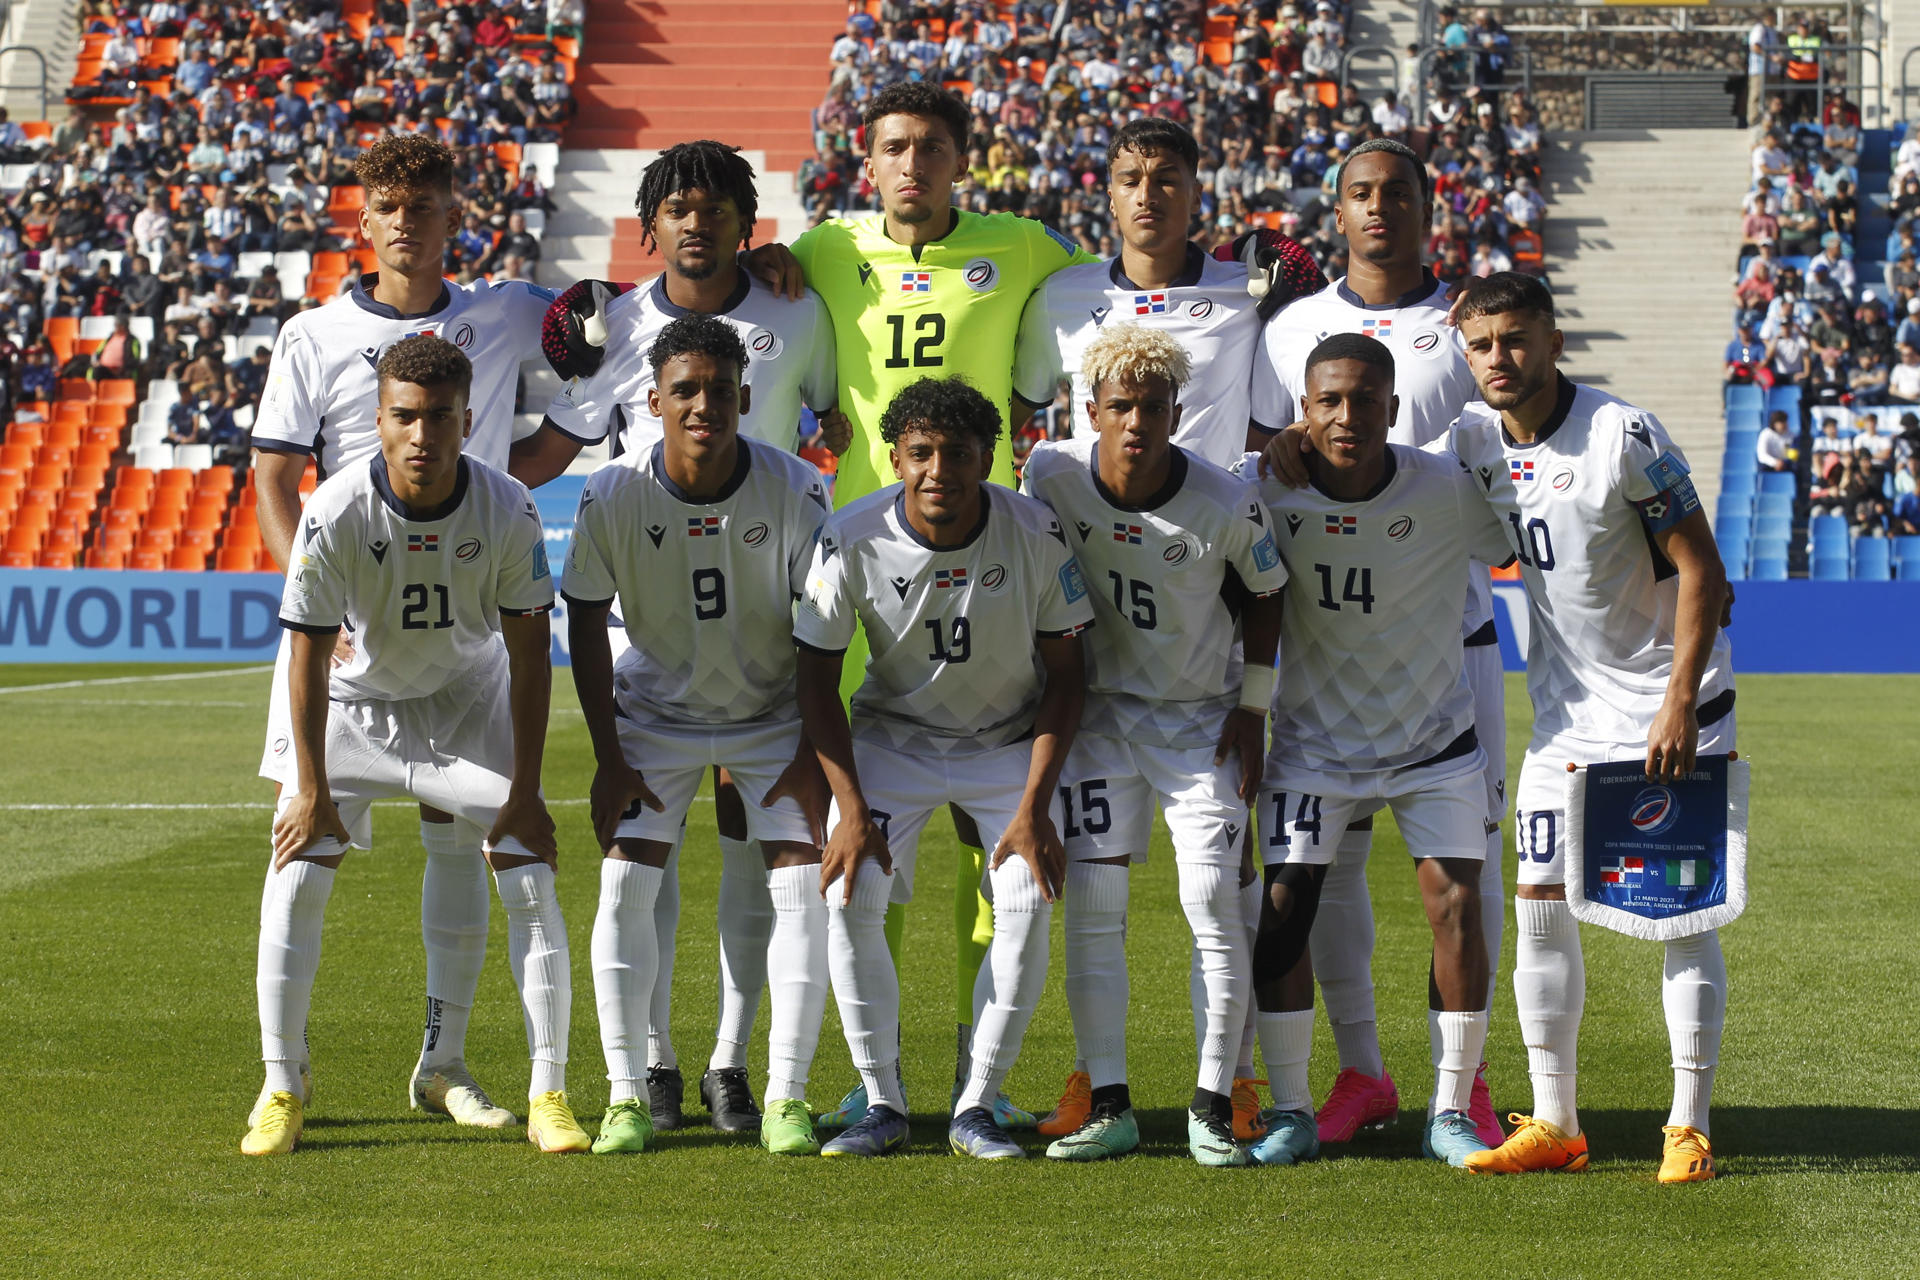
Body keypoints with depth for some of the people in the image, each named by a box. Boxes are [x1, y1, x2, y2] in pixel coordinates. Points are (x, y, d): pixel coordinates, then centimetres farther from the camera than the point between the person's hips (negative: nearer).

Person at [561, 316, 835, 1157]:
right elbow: (586, 624, -6)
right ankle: (627, 1094, -2)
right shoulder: (613, 496, -19)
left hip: (774, 716, 0)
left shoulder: (795, 491, -20)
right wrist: (610, 760, -8)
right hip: (656, 712, 1)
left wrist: (811, 755, -11)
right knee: (625, 887, -10)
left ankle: (786, 1096, -3)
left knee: (800, 888, -11)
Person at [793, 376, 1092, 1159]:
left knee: (1028, 905, -17)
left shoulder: (1037, 534, -20)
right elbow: (817, 676, -10)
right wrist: (850, 806, -16)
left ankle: (977, 1108, -5)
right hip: (891, 736, 1)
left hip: (1012, 743, 0)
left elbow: (1066, 674, -11)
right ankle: (882, 1104, -2)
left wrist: (1036, 807, -18)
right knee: (849, 898, -16)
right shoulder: (853, 539, -20)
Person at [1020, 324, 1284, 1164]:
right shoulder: (1053, 475, -14)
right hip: (1100, 708, 2)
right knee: (1091, 906, -3)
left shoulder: (1225, 506, -19)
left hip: (1202, 717, -2)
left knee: (1213, 905, -10)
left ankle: (1213, 1107, -1)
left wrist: (1253, 705, -2)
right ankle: (1107, 1105, 4)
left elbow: (1265, 594, 0)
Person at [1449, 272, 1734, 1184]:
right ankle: (1553, 1125, 10)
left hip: (1668, 703, -6)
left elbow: (1702, 571, -17)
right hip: (1566, 712, 6)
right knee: (1541, 902, 2)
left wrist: (1679, 702, -22)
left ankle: (1690, 1127, 3)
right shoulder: (1473, 439, -1)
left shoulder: (1623, 437, -19)